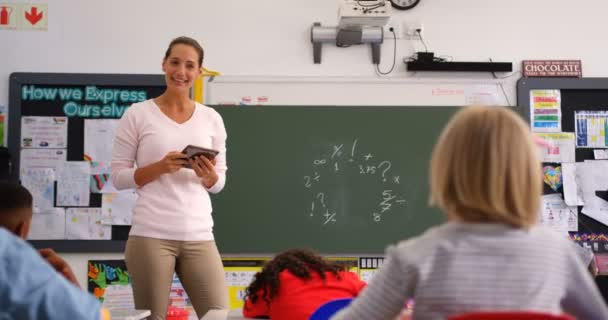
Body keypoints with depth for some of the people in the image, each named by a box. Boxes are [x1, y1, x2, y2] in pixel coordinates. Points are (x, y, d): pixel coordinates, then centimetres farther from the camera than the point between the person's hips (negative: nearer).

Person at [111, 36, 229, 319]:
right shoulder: (137, 114, 1)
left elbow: (219, 184, 13)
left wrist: (209, 175, -10)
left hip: (199, 235, 3)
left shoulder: (211, 119, 10)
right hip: (151, 235, -3)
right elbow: (118, 176, 0)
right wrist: (160, 167, -15)